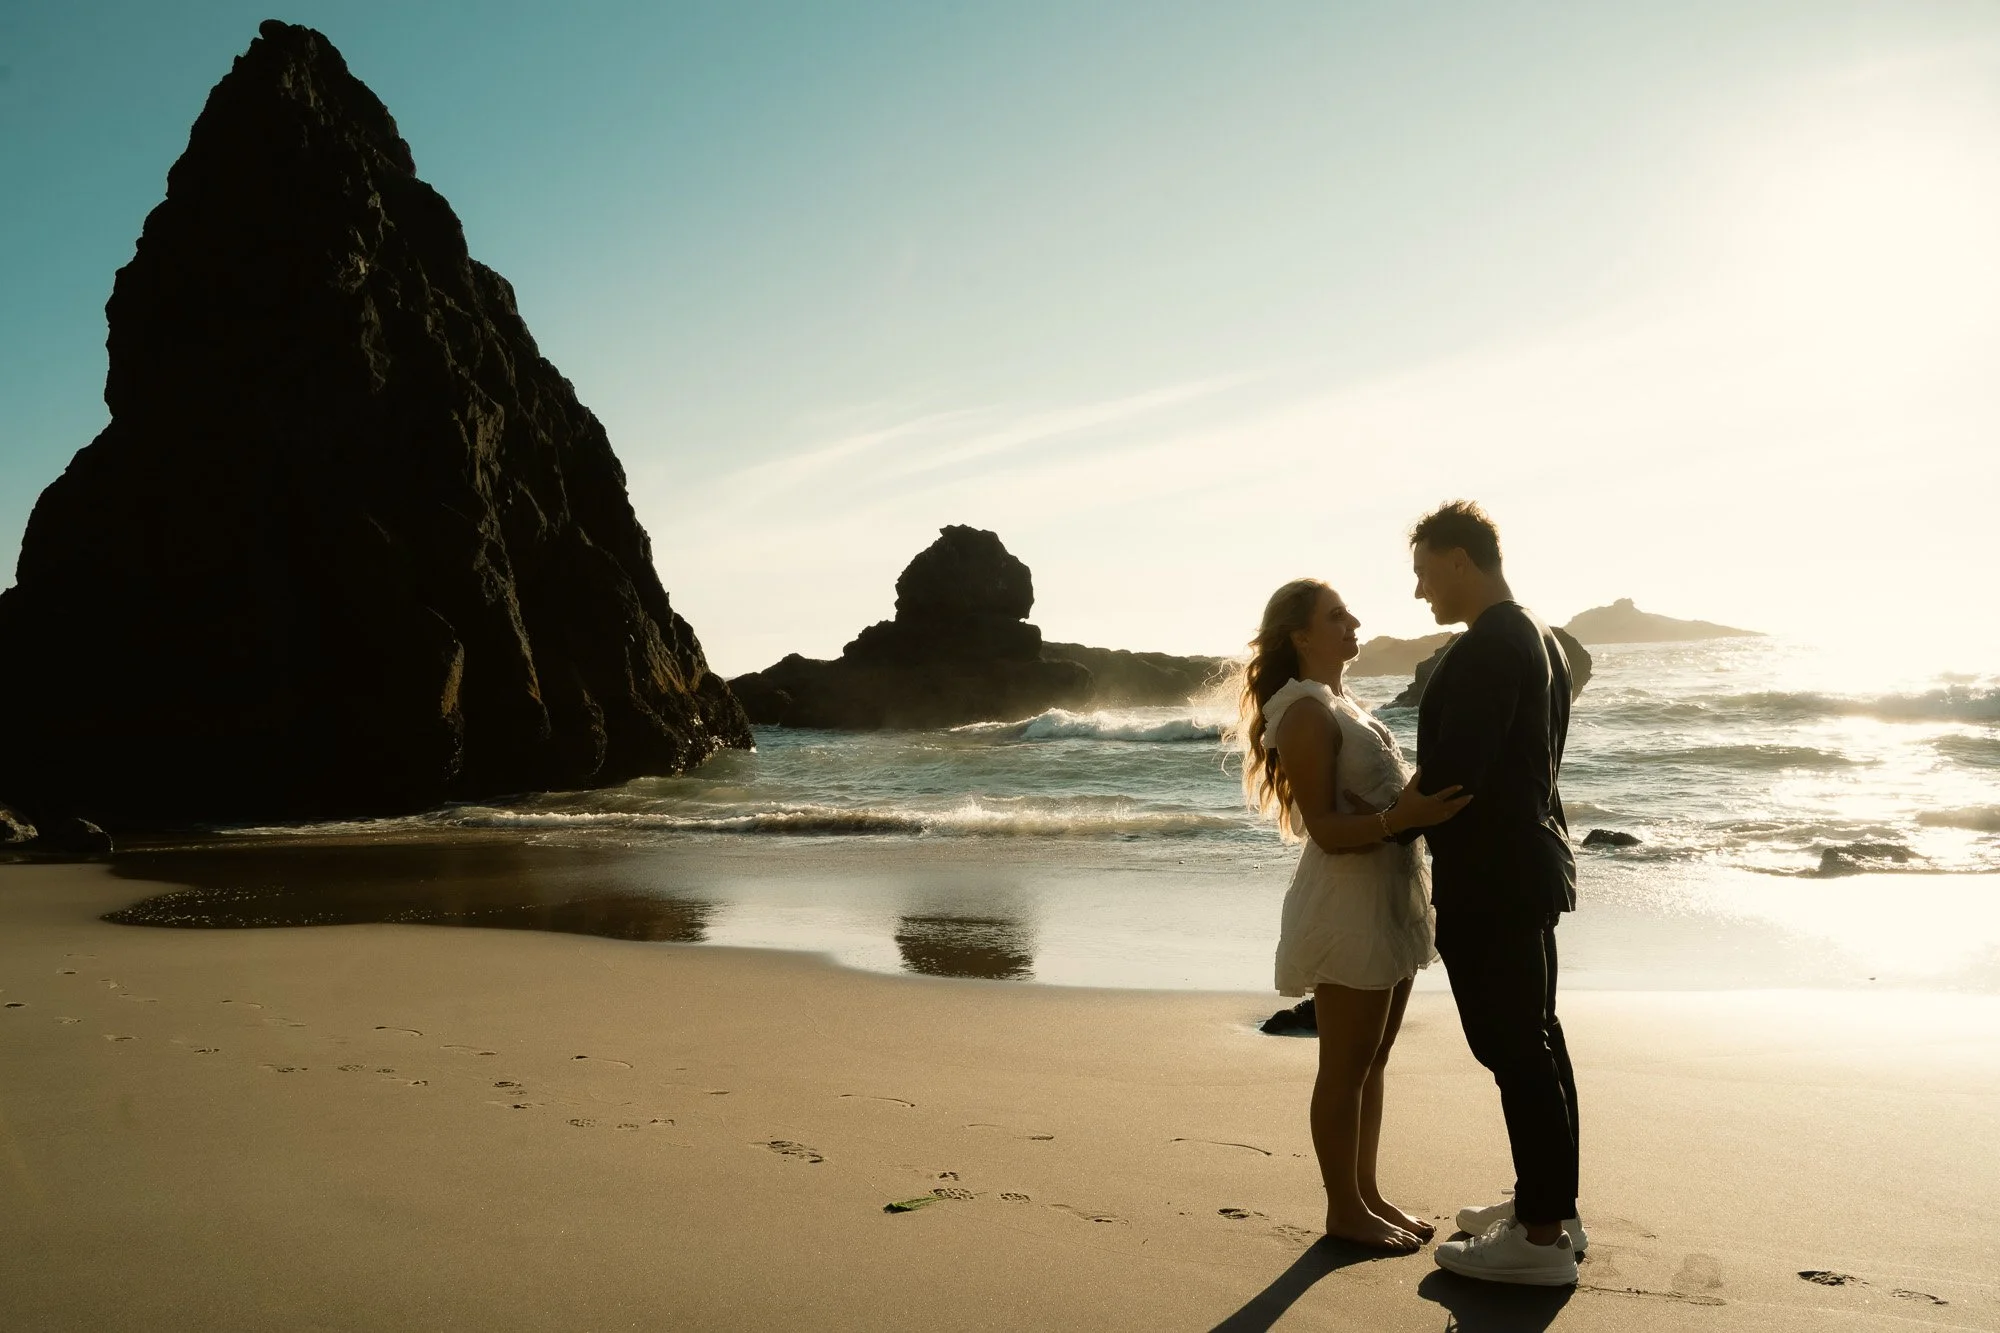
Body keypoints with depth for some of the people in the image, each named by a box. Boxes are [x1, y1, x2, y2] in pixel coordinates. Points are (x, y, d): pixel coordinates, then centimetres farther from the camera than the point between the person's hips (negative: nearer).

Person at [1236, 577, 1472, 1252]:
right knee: (1346, 1070, 2)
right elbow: (1327, 830, -20)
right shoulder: (1305, 711, -14)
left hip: (1389, 898, 9)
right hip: (1346, 902, -9)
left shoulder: (1343, 704, 15)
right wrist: (1400, 818, -33)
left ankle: (1368, 1194, 28)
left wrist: (1426, 803, 5)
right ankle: (1344, 1210, 15)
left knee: (1372, 1061, 16)